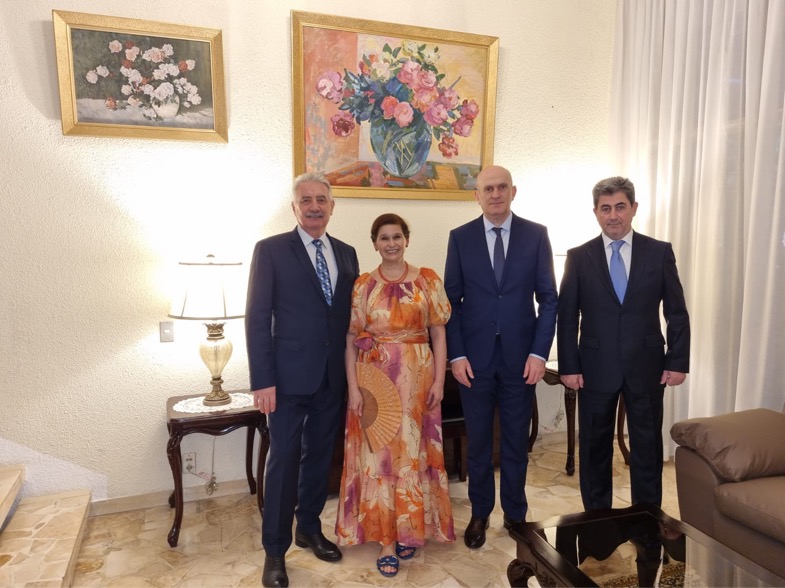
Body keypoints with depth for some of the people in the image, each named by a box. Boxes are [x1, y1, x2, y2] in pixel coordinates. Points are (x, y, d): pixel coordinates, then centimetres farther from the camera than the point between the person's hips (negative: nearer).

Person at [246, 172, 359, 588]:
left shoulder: (346, 253, 9)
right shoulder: (271, 250, -5)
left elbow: (351, 315, 10)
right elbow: (257, 318, -9)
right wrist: (262, 381, -14)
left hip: (333, 377, 5)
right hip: (289, 376, -4)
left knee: (319, 456, 16)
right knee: (284, 460, 4)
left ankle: (309, 528, 36)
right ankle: (275, 550, 21)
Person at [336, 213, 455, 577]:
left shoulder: (427, 280, 2)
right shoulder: (362, 285, 2)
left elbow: (439, 334, 2)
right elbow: (351, 340, 0)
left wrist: (439, 380, -5)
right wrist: (353, 387, -6)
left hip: (417, 379, 0)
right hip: (375, 380, 0)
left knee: (412, 453, 9)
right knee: (378, 455, 4)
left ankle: (410, 530, 29)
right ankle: (386, 538, 16)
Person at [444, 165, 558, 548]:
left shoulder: (536, 234, 0)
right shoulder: (460, 237, 0)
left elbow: (548, 297, 0)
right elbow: (452, 300, 1)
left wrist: (539, 352, -7)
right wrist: (456, 354, -6)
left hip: (520, 355, 0)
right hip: (474, 356, 0)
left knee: (516, 441, 13)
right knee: (477, 441, 12)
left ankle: (516, 514, 33)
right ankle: (480, 514, 31)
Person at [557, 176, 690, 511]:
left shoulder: (660, 252, 1)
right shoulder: (578, 257, 0)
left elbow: (677, 313, 3)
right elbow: (567, 317, -1)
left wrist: (678, 362, -3)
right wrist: (568, 366, -6)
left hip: (646, 366, 0)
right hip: (596, 367, 0)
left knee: (647, 446, 12)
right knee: (594, 447, 11)